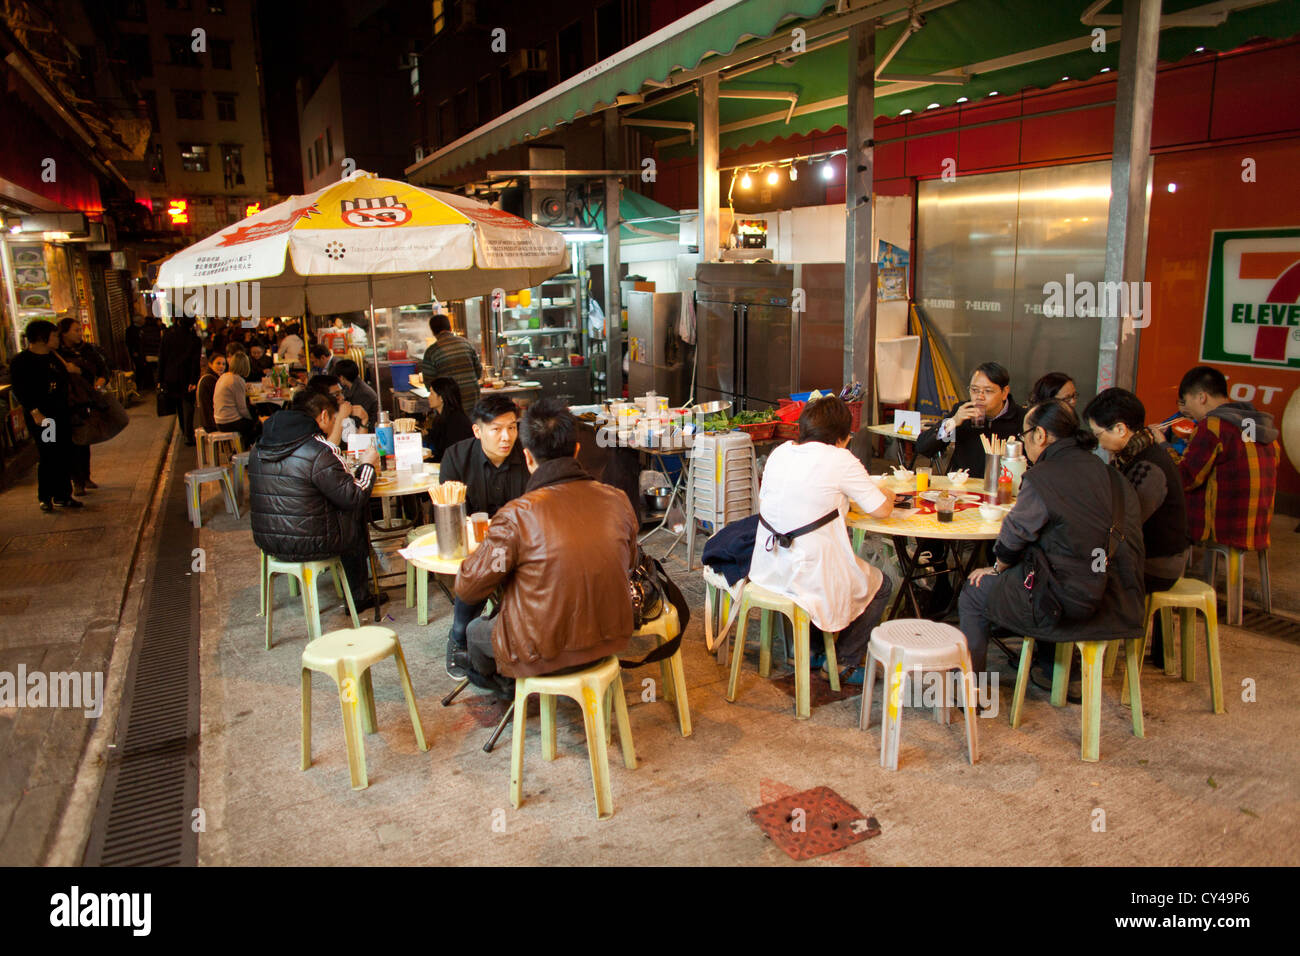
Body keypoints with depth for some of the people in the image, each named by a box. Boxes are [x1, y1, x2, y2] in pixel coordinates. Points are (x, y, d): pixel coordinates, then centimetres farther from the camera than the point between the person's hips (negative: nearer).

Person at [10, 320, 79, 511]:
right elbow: (20, 391, -13)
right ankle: (45, 497, 8)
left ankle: (63, 495, 17)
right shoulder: (21, 361, -8)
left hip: (61, 413, 7)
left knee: (64, 455, 8)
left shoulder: (53, 357, 14)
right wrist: (34, 411, -22)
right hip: (40, 415, -7)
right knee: (48, 456, -5)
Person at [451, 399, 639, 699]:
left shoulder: (517, 516, -24)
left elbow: (467, 589, -12)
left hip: (546, 652, -4)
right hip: (610, 640, 5)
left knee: (477, 629, 28)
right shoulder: (617, 500, -9)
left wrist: (485, 547, 8)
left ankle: (501, 681, 59)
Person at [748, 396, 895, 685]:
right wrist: (888, 495, 18)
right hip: (811, 578, -7)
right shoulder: (840, 459, -13)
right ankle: (845, 663, 26)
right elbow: (882, 510, -7)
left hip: (767, 571, 7)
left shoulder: (780, 452, 5)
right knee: (880, 585, 20)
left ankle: (811, 649, 38)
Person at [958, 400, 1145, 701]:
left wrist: (997, 569, 11)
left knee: (973, 594, 11)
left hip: (1069, 604, -8)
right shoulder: (1104, 471, 7)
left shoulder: (1043, 477, -17)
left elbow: (1014, 535, -9)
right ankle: (1051, 668, 40)